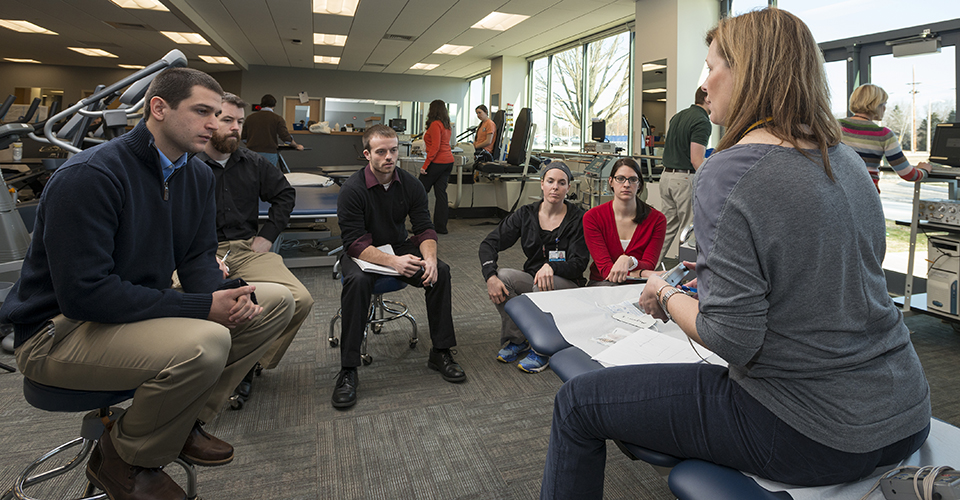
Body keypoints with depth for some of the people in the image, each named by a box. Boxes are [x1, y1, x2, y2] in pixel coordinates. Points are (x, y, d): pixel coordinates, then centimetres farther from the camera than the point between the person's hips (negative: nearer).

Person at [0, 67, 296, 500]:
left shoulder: (198, 175, 3)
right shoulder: (90, 175, -22)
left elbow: (198, 258, 6)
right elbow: (83, 292, -28)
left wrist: (227, 296, -18)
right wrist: (201, 306, -29)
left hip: (140, 309, 8)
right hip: (60, 329, -8)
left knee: (276, 302, -2)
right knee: (203, 343, -36)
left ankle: (186, 422, 6)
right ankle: (121, 459, -4)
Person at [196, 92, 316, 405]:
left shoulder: (252, 163, 16)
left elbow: (285, 195, 27)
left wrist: (268, 236, 15)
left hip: (248, 250, 4)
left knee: (300, 300, -19)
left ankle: (252, 363, 1)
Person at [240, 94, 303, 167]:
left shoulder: (250, 118, 10)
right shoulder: (277, 118, -2)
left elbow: (243, 138, 15)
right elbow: (286, 137, -7)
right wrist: (297, 146, 8)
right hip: (269, 154, -3)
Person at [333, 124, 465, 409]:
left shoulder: (411, 185, -3)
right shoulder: (352, 189, -15)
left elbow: (425, 229, -4)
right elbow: (355, 243, -20)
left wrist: (429, 259, -26)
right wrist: (393, 262, -35)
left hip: (399, 248, 4)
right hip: (361, 254, -4)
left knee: (440, 271, -20)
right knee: (358, 281, -36)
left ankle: (441, 353, -8)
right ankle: (348, 371, -26)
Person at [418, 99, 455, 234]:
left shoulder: (435, 124, -12)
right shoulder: (446, 125, 14)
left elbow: (435, 147, -19)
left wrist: (425, 165, -19)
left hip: (437, 162, -8)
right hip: (448, 161, 8)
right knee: (441, 193, 8)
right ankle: (441, 226, 8)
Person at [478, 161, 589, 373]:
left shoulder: (578, 218, -8)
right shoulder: (526, 214, 0)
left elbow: (578, 265, -12)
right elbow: (489, 244, -6)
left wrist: (551, 267, -33)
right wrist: (491, 276, -24)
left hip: (567, 286, -3)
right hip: (531, 279, 3)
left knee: (544, 284, -35)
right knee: (503, 276, -26)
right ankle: (516, 341, -9)